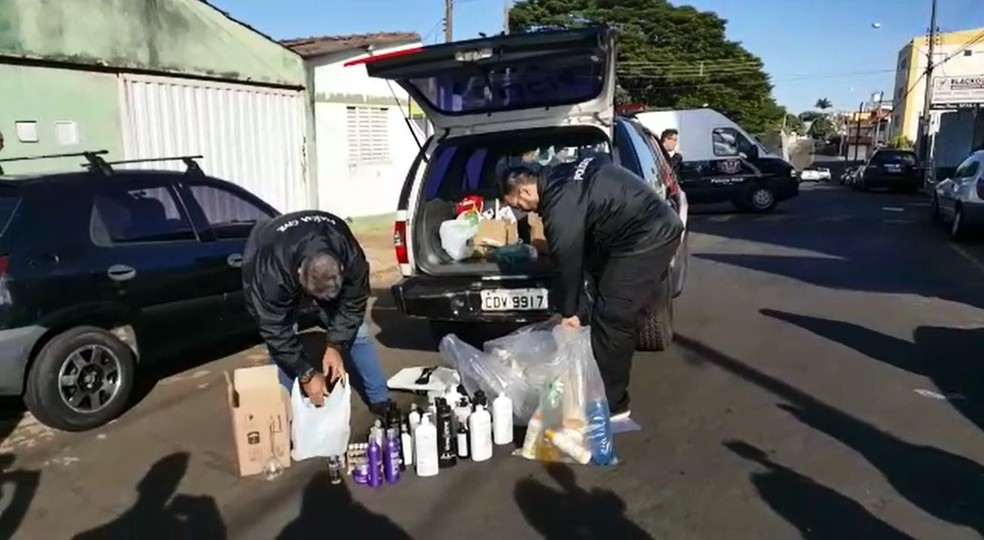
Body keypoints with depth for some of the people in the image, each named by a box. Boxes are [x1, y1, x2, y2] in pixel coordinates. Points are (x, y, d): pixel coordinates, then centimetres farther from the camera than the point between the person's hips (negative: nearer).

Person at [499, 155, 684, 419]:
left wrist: (568, 311, 2)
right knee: (617, 314, 16)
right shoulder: (557, 178, 10)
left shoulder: (560, 207, -18)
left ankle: (611, 404, 2)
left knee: (611, 317, -7)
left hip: (647, 237, -10)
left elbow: (568, 262, -12)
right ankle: (610, 393, 29)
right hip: (658, 227, 10)